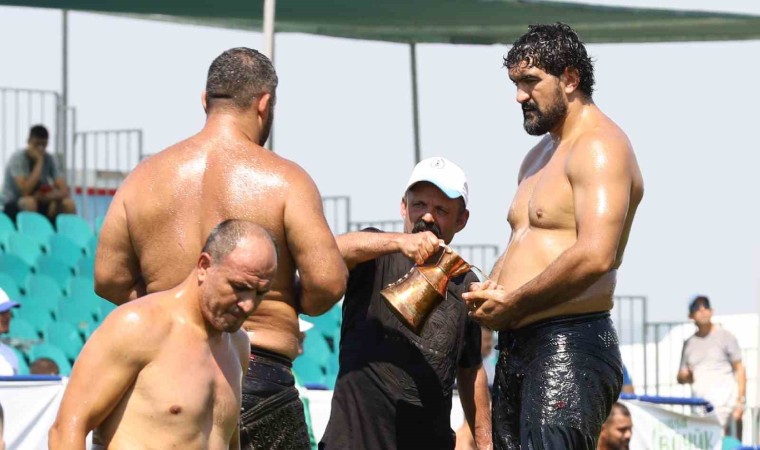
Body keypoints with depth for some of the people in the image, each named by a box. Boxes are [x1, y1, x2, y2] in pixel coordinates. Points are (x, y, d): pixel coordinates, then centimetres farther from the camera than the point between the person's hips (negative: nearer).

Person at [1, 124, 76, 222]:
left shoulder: (49, 159, -3)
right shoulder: (17, 158, -17)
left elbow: (64, 191, -9)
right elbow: (25, 191, -29)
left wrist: (49, 196, -32)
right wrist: (39, 162, -26)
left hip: (41, 204, 5)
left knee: (69, 204, -19)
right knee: (29, 202, -37)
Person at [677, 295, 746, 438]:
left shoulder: (724, 336, 6)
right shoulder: (689, 343, 18)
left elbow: (739, 369, 3)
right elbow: (681, 377, 21)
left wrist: (740, 401, -8)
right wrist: (684, 376, -5)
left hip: (726, 404, -4)